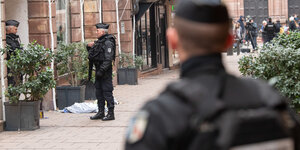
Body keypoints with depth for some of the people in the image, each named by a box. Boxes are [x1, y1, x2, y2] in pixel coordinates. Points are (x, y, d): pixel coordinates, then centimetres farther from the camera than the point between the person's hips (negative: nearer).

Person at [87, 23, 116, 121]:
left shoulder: (108, 43, -14)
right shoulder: (98, 42, 15)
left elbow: (108, 59, -21)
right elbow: (92, 55, 25)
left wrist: (102, 70, -24)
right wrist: (89, 47, 6)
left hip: (105, 71, -9)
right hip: (99, 70, 10)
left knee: (107, 92, -6)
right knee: (99, 91, 13)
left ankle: (111, 113, -1)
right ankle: (100, 112, 21)